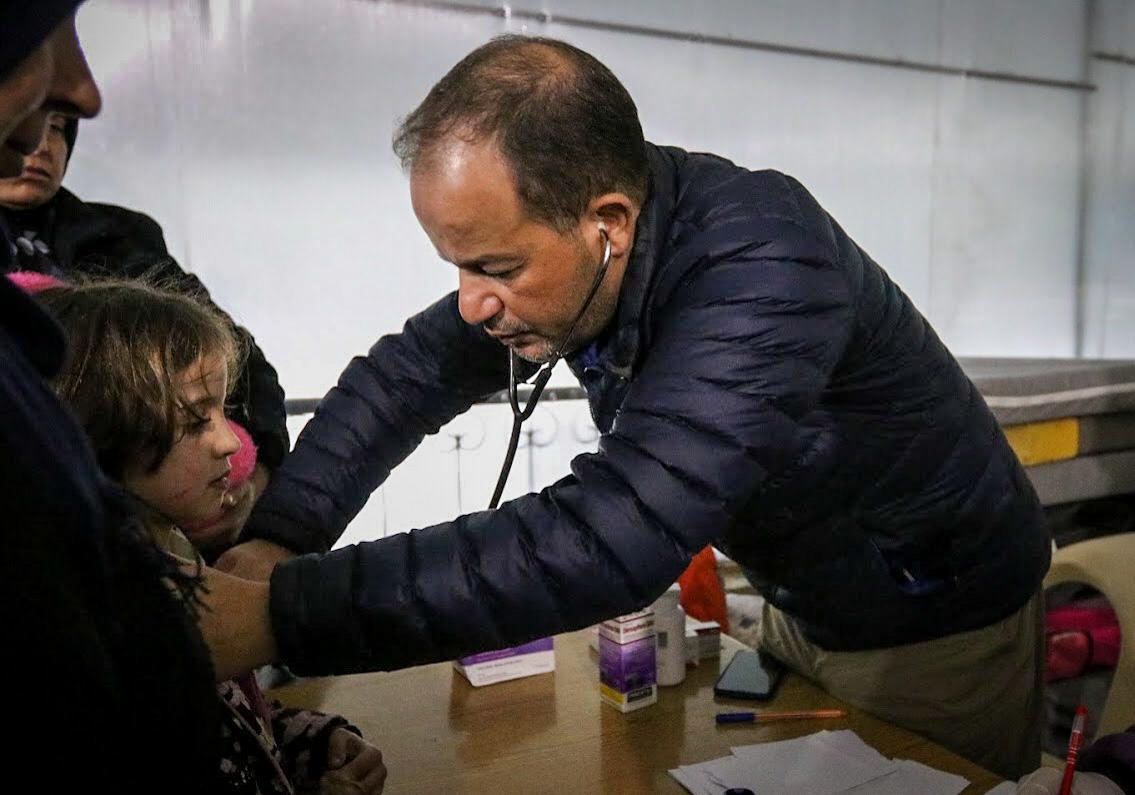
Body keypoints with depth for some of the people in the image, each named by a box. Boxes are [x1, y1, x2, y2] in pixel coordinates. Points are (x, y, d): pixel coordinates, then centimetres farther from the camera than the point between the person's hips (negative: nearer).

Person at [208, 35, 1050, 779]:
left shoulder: (764, 269, -39)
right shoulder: (556, 244, -15)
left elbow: (610, 540, -48)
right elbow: (407, 373, -8)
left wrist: (280, 617, -43)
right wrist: (275, 538, -23)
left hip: (940, 626, -5)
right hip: (800, 600, 6)